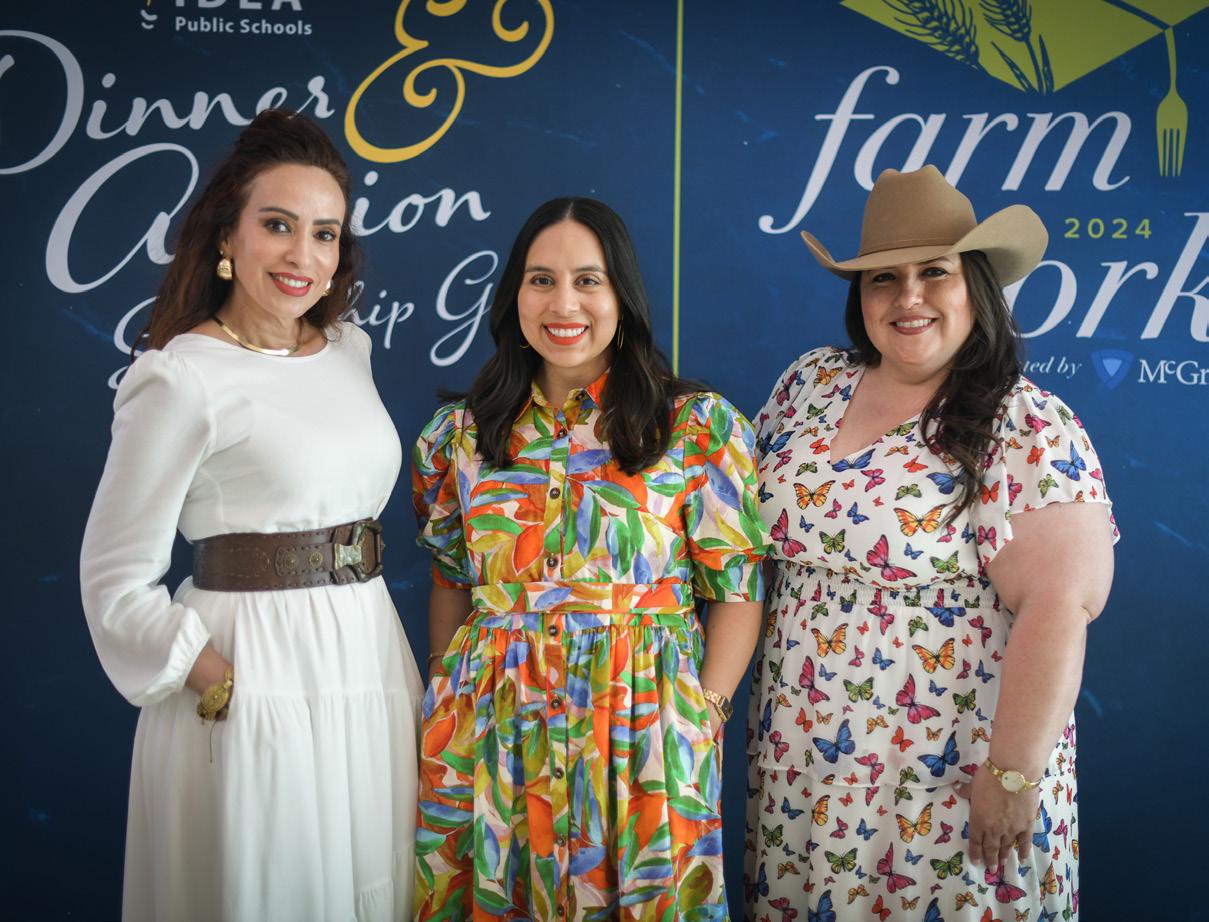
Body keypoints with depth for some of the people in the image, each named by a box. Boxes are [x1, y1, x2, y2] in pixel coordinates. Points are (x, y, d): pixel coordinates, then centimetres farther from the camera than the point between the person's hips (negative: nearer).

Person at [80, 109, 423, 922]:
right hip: (254, 681, -6)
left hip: (370, 664, 6)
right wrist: (226, 692, -15)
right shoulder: (180, 379, -12)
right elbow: (118, 582, -11)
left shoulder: (350, 348, 7)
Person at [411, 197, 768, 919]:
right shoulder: (462, 433, 6)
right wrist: (447, 707, 8)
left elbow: (738, 587, -3)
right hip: (491, 737, 3)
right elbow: (451, 582, 14)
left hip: (639, 734, -3)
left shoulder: (700, 427, -4)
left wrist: (702, 715, -11)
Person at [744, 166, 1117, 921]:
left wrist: (1016, 773, -20)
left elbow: (1058, 604, -19)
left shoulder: (1029, 430, -14)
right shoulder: (810, 385, 2)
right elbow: (757, 526, 12)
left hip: (947, 778, -5)